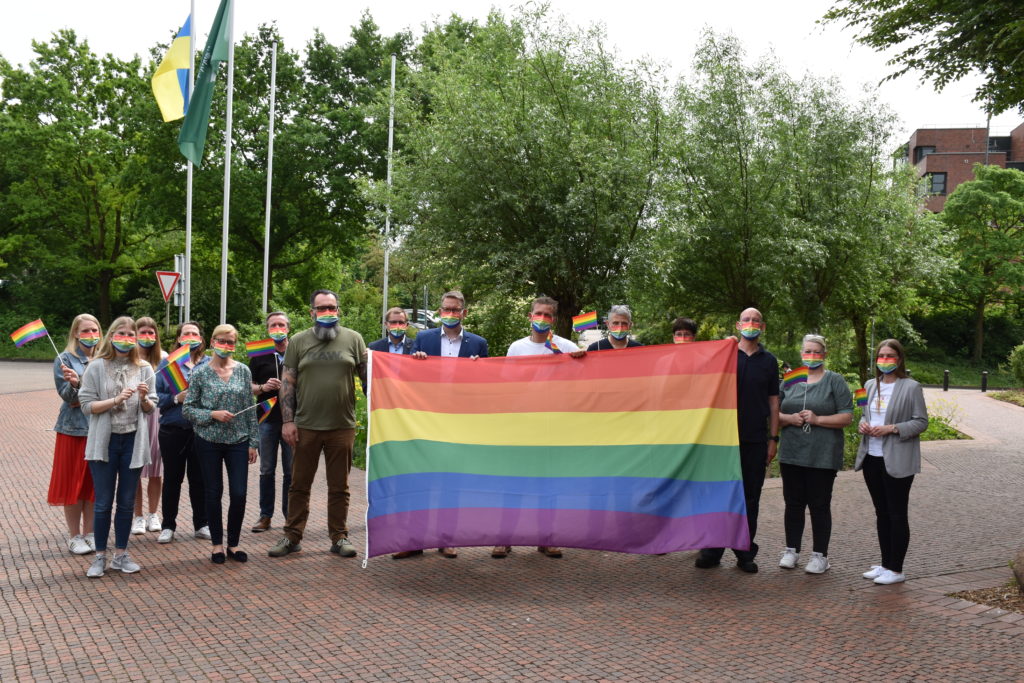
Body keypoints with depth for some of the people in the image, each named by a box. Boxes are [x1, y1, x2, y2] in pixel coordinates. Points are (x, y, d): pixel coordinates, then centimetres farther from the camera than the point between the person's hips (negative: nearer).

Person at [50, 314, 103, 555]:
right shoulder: (65, 360, -3)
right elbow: (67, 395, -11)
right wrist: (74, 384, -31)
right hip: (74, 428, -3)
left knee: (94, 483, 8)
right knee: (73, 482, 3)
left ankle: (89, 533, 19)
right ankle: (74, 536, 12)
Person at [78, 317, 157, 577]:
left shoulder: (144, 369, 3)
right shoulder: (96, 367, -4)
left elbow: (150, 408, 6)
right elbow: (87, 405, -8)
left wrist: (144, 398, -15)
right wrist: (116, 400, -19)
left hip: (133, 441, 2)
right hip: (104, 441, -2)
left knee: (127, 502, 10)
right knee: (103, 502, 4)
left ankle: (121, 554, 22)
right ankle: (100, 556, 17)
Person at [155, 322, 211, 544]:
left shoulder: (210, 365, 7)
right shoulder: (166, 363, 5)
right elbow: (157, 395, 0)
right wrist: (176, 399, -15)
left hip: (201, 430, 0)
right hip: (172, 429, 0)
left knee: (199, 478, 8)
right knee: (172, 478, 8)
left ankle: (201, 524, 20)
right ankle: (168, 526, 19)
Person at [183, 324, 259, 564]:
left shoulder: (243, 371, 3)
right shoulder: (200, 373, -2)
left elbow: (250, 409, 5)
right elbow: (187, 409, -1)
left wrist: (253, 442, 2)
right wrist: (213, 414, -16)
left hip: (238, 441, 1)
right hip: (209, 442, -1)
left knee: (239, 493, -1)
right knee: (214, 493, 7)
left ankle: (233, 544, 16)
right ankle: (217, 544, 21)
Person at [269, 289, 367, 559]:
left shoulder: (353, 339, 5)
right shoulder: (299, 341, 5)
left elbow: (368, 377, 6)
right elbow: (288, 382, 4)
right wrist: (287, 420, -4)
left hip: (342, 426, 0)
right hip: (305, 426, 0)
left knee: (339, 486, 9)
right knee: (299, 485, 8)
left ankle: (339, 537, 19)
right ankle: (292, 537, 19)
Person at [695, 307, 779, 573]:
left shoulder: (769, 361, 9)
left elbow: (773, 402, 9)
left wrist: (774, 438, 4)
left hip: (756, 440, 2)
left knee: (750, 498, 7)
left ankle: (745, 553, 16)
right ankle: (712, 550, 10)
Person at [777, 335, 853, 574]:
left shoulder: (835, 381, 2)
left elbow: (847, 417, -4)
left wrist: (817, 419, -15)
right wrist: (789, 418, -8)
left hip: (822, 456, -3)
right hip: (791, 453, 3)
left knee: (819, 505, 1)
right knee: (793, 503, 8)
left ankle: (820, 555, 10)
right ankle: (792, 551, 18)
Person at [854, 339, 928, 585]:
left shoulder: (911, 387, -7)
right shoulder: (871, 385, 12)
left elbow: (921, 422, -9)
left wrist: (892, 429, -20)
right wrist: (862, 424, -1)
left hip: (897, 461, -6)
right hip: (872, 458, 6)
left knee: (897, 514, 1)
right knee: (881, 513, 14)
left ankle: (896, 569, 8)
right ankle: (885, 564, 23)